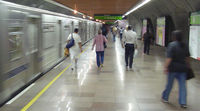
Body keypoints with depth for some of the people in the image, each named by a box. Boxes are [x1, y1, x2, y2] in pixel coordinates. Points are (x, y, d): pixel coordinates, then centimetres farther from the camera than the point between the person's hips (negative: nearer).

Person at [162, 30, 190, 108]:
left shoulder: (172, 45, -13)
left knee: (169, 84, 12)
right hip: (183, 68, 4)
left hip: (173, 68, -4)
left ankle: (165, 97, 29)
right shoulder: (184, 46, 4)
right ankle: (183, 103, 7)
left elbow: (169, 58, -18)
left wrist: (166, 67, -14)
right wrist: (187, 66, 24)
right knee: (182, 85, 6)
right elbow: (187, 57, 12)